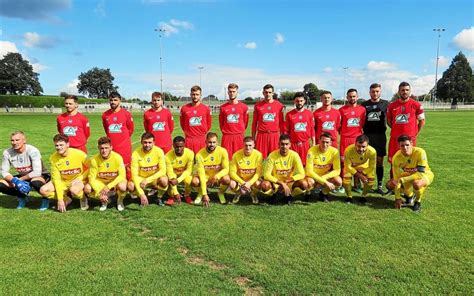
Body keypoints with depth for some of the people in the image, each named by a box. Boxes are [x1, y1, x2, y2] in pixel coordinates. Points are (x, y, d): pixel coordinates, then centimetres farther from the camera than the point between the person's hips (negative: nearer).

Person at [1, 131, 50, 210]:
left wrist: (20, 179, -24)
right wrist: (15, 181, -27)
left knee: (35, 182, -40)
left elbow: (37, 173, -29)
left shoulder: (32, 151, -24)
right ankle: (22, 197, 14)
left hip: (41, 175, -5)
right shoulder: (7, 153, -11)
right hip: (22, 177, 6)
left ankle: (45, 198, -6)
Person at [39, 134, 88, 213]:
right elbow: (56, 178, -11)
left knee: (74, 190, -38)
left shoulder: (79, 154, -20)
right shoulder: (53, 158, -12)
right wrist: (60, 199, -15)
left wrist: (79, 179, -20)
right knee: (43, 190, -18)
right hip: (63, 182, 4)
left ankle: (83, 198, -1)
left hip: (78, 180, -4)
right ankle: (66, 200, 5)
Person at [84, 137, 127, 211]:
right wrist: (99, 193, -26)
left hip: (115, 182, -2)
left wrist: (108, 187, -30)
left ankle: (120, 201, 1)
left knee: (122, 187, -36)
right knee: (87, 189, -24)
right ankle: (104, 201, 6)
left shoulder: (117, 157, -21)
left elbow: (122, 175, -21)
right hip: (100, 182, 3)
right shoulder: (94, 159, -16)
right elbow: (92, 177, -14)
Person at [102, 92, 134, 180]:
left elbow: (131, 129, 7)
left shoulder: (126, 114, -3)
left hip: (124, 146, -2)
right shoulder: (105, 115, 4)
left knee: (126, 166, 1)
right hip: (111, 146, 3)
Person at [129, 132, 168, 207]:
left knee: (164, 180, -33)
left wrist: (147, 180, -28)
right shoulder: (136, 154, -18)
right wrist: (141, 194, -31)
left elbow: (163, 170, -17)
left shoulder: (159, 151, -16)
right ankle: (142, 198, 4)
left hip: (155, 178, 0)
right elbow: (134, 174, -21)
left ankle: (159, 198, -1)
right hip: (141, 179, 0)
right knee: (131, 186, -30)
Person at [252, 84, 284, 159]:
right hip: (261, 135, 0)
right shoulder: (258, 105, 6)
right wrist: (253, 138, 8)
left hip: (274, 135, 0)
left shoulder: (279, 105, 5)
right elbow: (254, 123, 10)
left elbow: (281, 123, 9)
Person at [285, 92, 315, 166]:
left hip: (305, 144, 1)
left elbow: (312, 129, 6)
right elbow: (286, 131, 4)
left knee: (305, 164, 4)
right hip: (293, 144, 0)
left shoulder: (309, 114, 3)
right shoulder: (289, 114, 1)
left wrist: (314, 143, 3)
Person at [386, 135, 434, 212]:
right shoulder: (396, 157, -23)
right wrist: (397, 198, -20)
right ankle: (410, 195, 17)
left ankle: (418, 202, -5)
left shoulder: (420, 152, -32)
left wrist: (401, 180, -45)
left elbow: (420, 173, -36)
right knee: (390, 185, -14)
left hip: (425, 174, -4)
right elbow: (397, 178, -19)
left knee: (416, 183, -39)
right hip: (408, 174, 5)